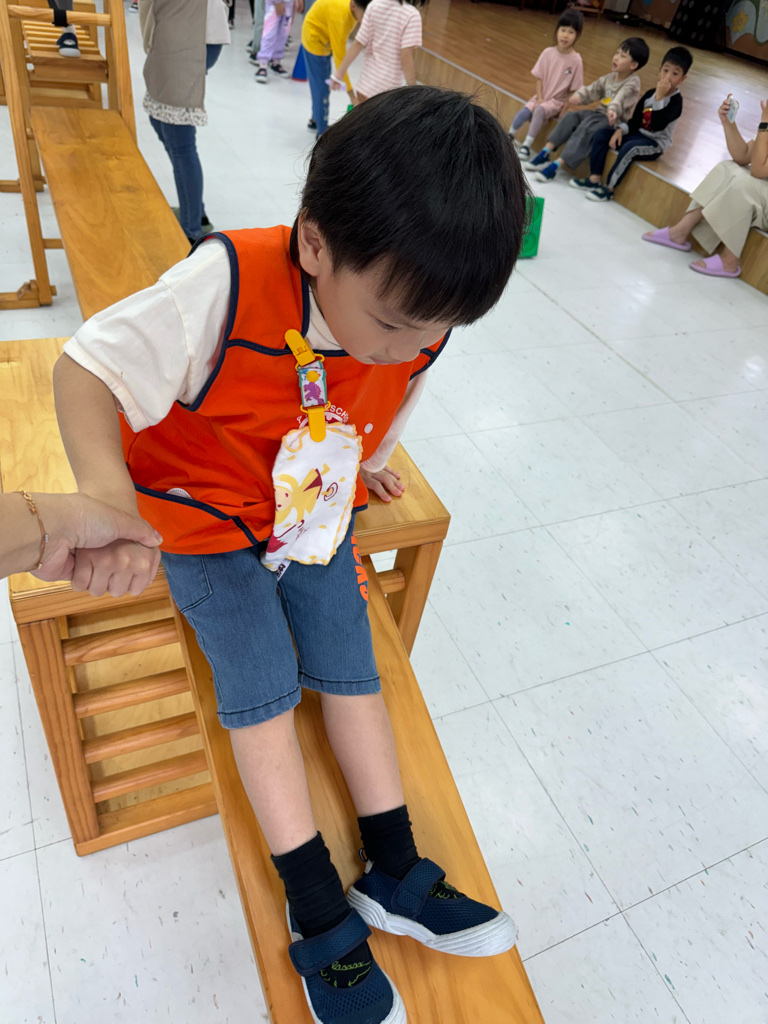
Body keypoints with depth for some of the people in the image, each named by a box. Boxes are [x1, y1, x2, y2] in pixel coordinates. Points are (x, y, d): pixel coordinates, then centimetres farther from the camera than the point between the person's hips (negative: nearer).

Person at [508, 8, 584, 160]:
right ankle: (509, 137, -1)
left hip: (558, 101, -3)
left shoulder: (576, 60, -12)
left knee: (539, 111, -32)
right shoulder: (548, 53, -5)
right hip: (542, 96, 3)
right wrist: (539, 98, -10)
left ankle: (527, 146, -28)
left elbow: (574, 90, -8)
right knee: (524, 112, -23)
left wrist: (564, 110, -14)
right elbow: (539, 78, 0)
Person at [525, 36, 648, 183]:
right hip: (599, 113, 8)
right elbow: (593, 89, 5)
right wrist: (579, 95, -15)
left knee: (586, 127, -31)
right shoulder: (610, 77, 12)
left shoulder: (633, 83, -12)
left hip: (614, 121, -8)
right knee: (571, 116, -9)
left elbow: (621, 98, -32)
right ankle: (546, 153, -15)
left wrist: (613, 109, -52)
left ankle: (557, 164, -36)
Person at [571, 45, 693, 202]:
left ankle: (609, 188, -28)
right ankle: (595, 178, -12)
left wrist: (659, 97, -30)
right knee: (600, 134, -4)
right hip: (638, 134, 8)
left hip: (655, 144, -8)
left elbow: (657, 125, -29)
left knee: (630, 147, -39)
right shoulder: (650, 94, 7)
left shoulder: (676, 101, -14)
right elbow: (635, 120, 11)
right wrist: (621, 130, -8)